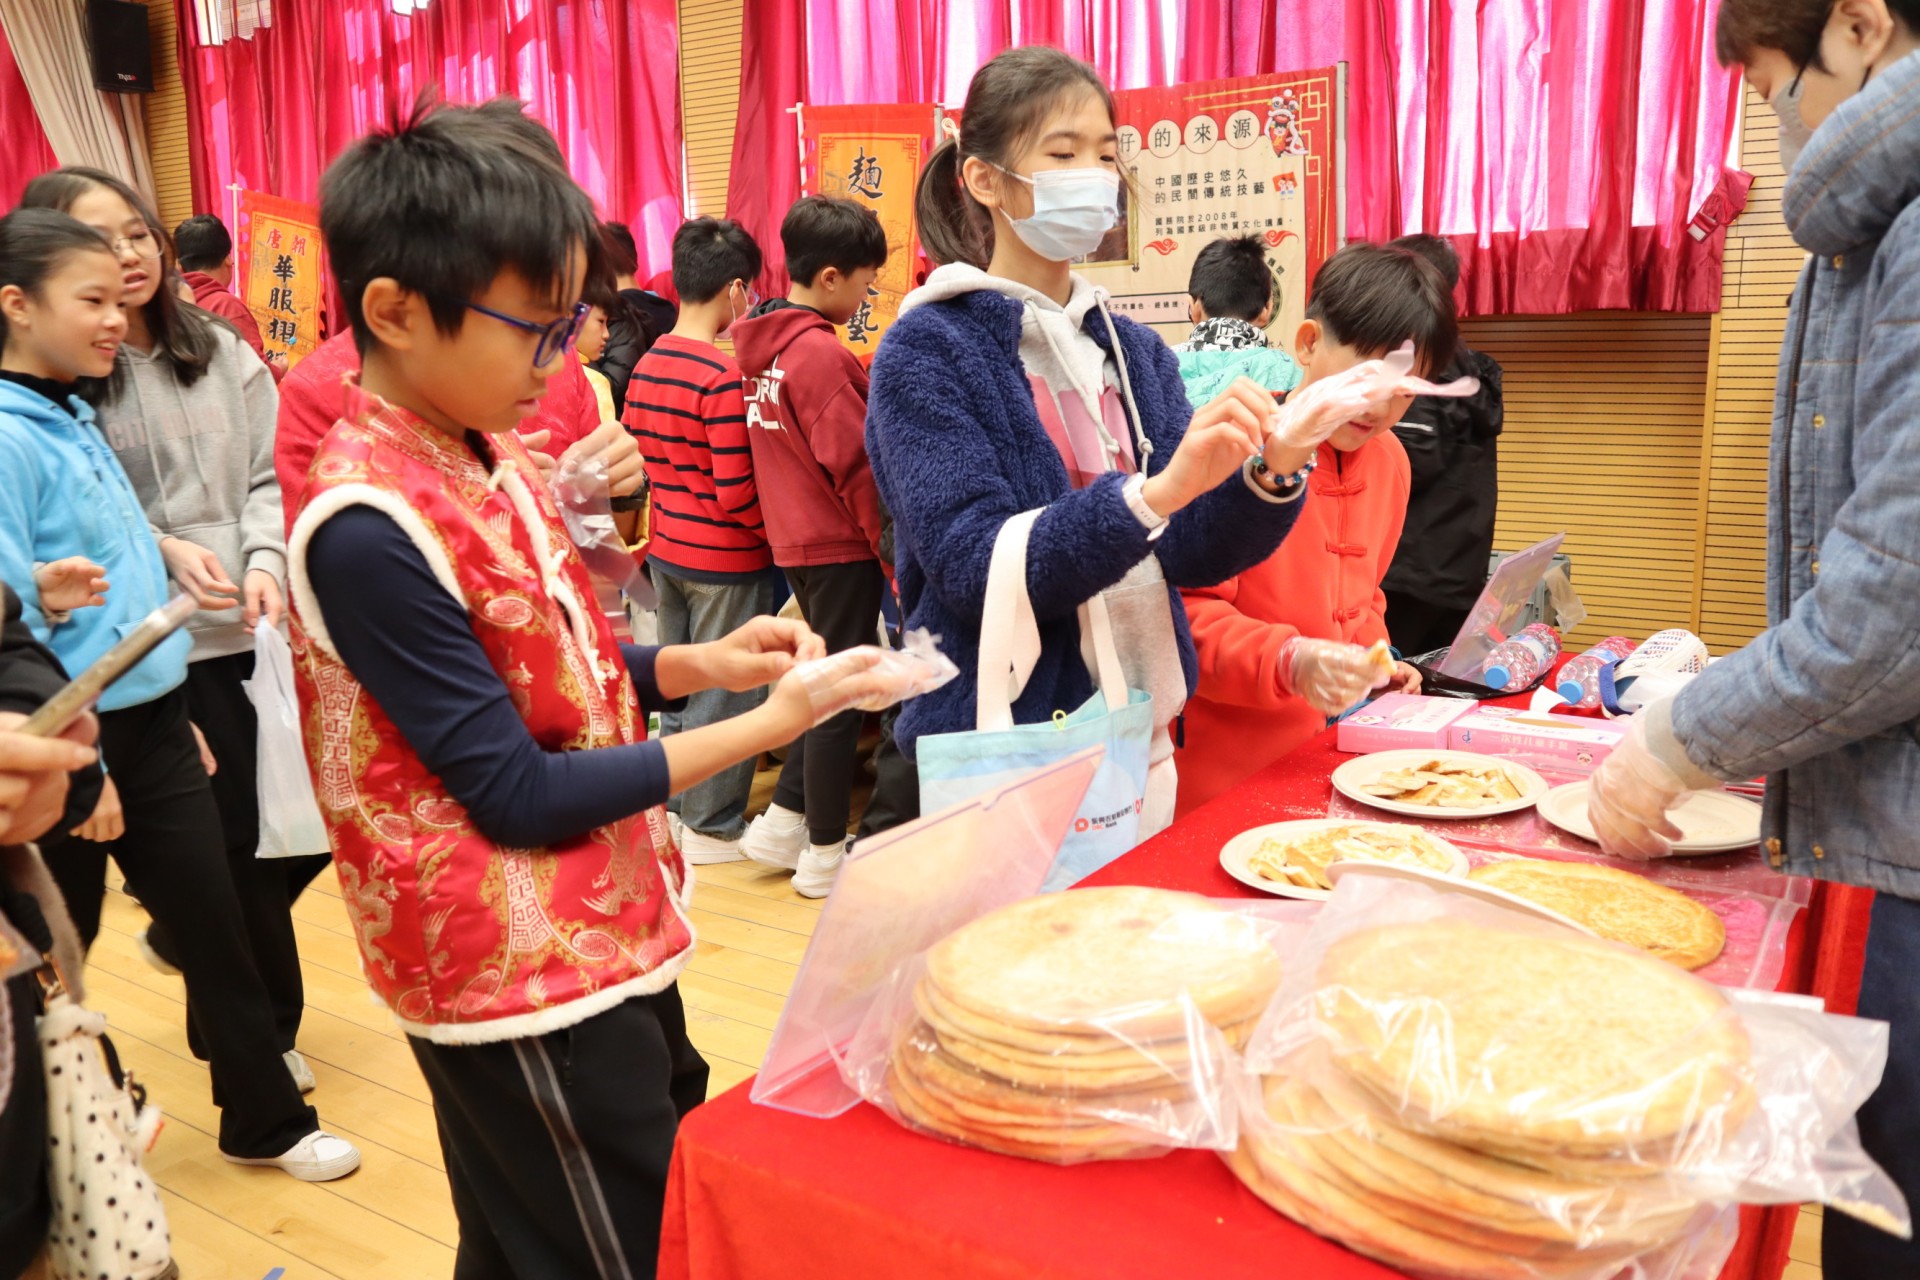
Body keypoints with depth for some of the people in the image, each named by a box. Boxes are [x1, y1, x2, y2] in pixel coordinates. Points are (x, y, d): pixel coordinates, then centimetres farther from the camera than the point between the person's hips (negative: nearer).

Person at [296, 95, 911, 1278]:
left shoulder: (488, 457, 2)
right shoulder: (370, 530, -25)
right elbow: (517, 795, -22)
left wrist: (698, 665, -4)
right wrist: (766, 726, -20)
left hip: (595, 938, 8)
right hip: (525, 982, -8)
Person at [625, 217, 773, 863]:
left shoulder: (643, 367, 4)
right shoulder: (723, 377, -20)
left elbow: (640, 463, 10)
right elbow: (736, 494, -21)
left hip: (666, 551, 8)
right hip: (725, 560, -8)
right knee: (724, 693, 5)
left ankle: (677, 808, 31)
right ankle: (713, 827, 16)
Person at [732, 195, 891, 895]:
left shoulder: (761, 344, 8)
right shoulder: (822, 352, -19)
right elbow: (856, 467, -19)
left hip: (794, 540, 9)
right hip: (840, 546, -9)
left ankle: (783, 822, 27)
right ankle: (825, 854, 15)